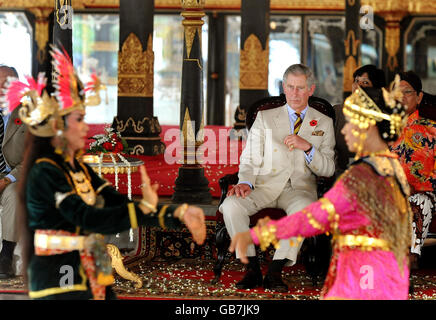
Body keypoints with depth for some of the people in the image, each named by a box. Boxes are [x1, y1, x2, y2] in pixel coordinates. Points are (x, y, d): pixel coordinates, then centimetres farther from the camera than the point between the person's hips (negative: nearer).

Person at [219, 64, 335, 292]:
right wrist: (245, 182, -12)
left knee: (304, 209, -38)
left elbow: (328, 169, 7)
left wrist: (307, 147, -11)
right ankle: (252, 269, -17)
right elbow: (251, 159, 10)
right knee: (231, 205, -28)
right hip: (266, 186, 1)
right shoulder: (265, 118, 15)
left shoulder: (324, 123, 14)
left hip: (300, 188, -1)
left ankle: (275, 271, -28)